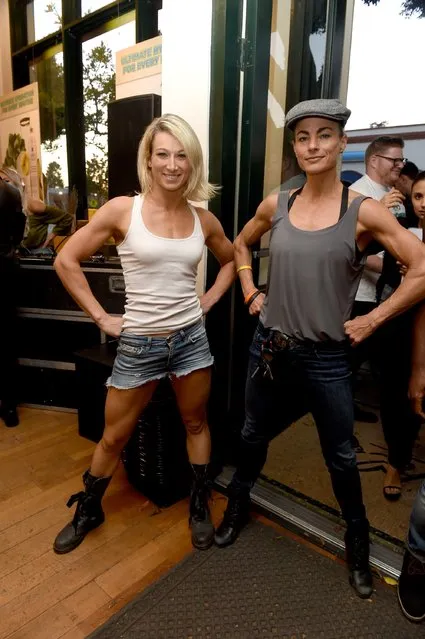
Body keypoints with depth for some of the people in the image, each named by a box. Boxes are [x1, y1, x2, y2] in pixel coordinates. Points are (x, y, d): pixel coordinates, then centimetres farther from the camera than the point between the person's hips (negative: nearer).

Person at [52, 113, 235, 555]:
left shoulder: (204, 219, 0)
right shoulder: (122, 210, -9)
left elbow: (231, 260, 19)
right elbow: (66, 261, -5)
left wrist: (208, 301, 6)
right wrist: (101, 317, -7)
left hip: (191, 337, 3)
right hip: (138, 343, -2)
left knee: (196, 424, 17)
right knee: (113, 437, 13)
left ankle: (199, 506, 41)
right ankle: (88, 511, 40)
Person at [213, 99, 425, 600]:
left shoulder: (363, 211, -9)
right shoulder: (276, 205, 1)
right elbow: (241, 245, 19)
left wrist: (372, 320, -10)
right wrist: (250, 293, 8)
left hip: (326, 357, -2)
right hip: (269, 347, 3)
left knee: (339, 456, 13)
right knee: (253, 435, 19)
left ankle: (358, 547, 40)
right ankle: (236, 508, 46)